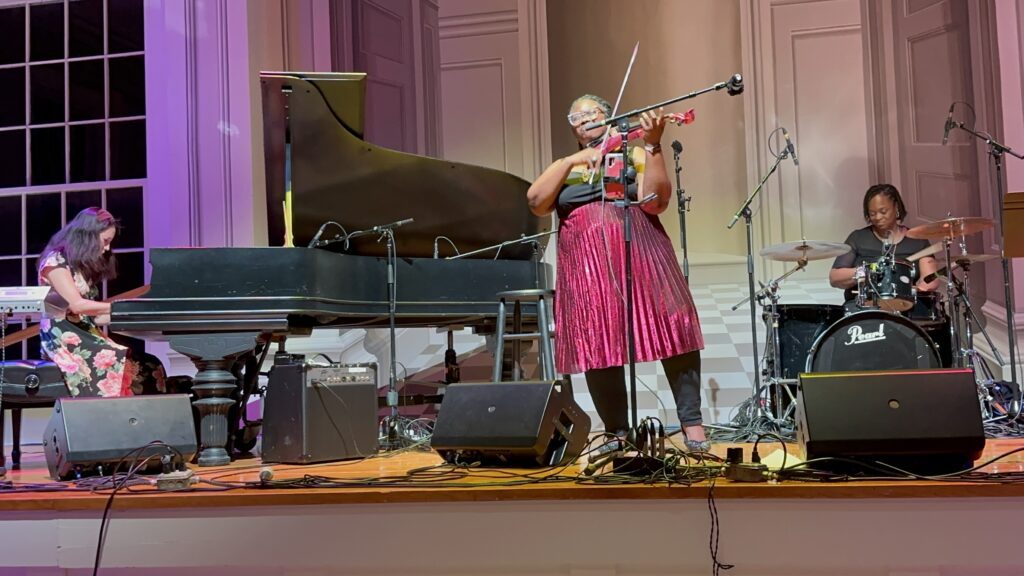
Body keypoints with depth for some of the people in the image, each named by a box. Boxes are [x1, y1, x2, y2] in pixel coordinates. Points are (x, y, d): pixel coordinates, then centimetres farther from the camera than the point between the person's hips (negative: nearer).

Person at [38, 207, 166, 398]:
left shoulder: (85, 266, 21)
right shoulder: (56, 260, -4)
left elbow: (90, 316, 13)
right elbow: (77, 305, -15)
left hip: (85, 335, 7)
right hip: (63, 338, -7)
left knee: (149, 366, -16)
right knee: (120, 364, -29)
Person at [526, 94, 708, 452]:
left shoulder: (635, 155, 13)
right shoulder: (563, 168, 21)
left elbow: (655, 201, -5)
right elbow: (536, 204, 2)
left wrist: (653, 145, -12)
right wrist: (570, 162, -5)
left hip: (638, 256, -2)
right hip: (588, 269, 2)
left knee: (671, 332, -12)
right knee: (598, 349, -2)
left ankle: (692, 426, -7)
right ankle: (618, 435, 8)